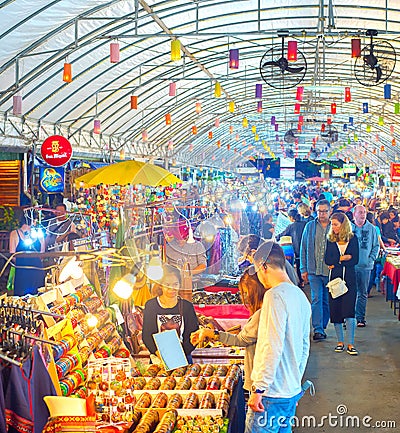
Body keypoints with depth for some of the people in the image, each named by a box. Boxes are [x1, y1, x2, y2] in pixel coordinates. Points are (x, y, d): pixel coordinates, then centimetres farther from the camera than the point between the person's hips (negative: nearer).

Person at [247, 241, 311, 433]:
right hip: (293, 391, 9)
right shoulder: (301, 296, 12)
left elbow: (273, 347, -22)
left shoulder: (275, 295, -16)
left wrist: (259, 388, -18)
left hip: (272, 393, -9)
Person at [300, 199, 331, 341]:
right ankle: (318, 330, -8)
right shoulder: (310, 226, 7)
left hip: (330, 271, 0)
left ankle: (322, 327, 22)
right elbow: (303, 248, 9)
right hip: (314, 271, 0)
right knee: (316, 299, -7)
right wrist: (304, 269, 4)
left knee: (327, 301, 9)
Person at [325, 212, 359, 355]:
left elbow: (355, 260, -4)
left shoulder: (353, 239, 2)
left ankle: (350, 344, -4)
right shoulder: (330, 240, 6)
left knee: (349, 310, -9)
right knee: (335, 310, 2)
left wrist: (336, 264, -7)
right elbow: (327, 260, -2)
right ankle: (340, 342, 14)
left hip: (349, 279, -2)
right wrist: (342, 258, -10)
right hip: (334, 278, 2)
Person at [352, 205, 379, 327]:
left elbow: (376, 245, 10)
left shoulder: (371, 228, 6)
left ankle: (360, 317, 15)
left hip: (366, 266, 2)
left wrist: (371, 258, -2)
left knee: (363, 293, 7)